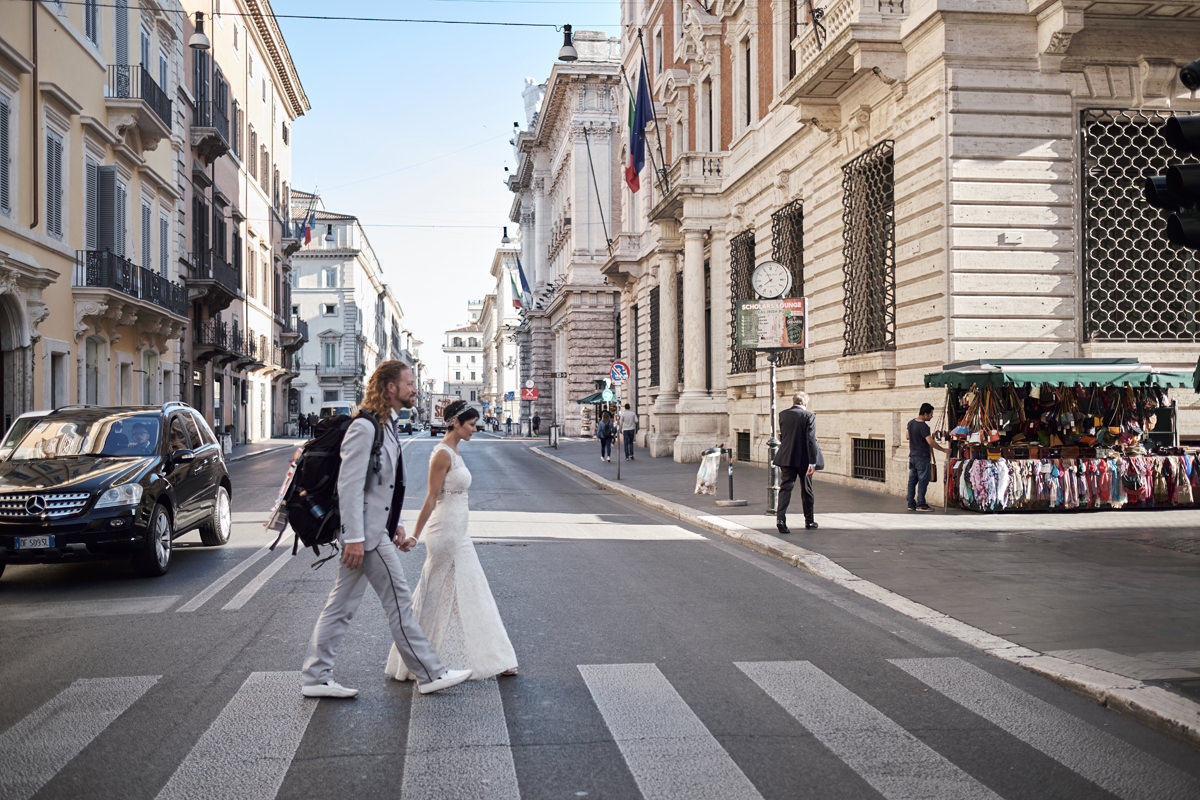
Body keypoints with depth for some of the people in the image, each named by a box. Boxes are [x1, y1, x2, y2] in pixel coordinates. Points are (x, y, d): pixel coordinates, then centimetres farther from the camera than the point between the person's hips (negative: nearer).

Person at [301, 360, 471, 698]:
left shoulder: (387, 426, 14)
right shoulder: (364, 427, -17)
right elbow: (349, 485, -21)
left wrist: (395, 523, 22)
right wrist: (354, 538, -23)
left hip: (377, 529, 10)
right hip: (367, 532, -10)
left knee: (341, 605, 11)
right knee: (399, 602, 0)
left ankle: (316, 678, 17)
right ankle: (429, 674, 10)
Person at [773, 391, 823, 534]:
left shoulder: (783, 414, 3)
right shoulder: (809, 416, -9)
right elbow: (811, 439, -15)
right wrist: (812, 462, -16)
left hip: (786, 458, 2)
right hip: (804, 459, -2)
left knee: (785, 488, -1)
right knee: (806, 490, 13)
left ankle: (780, 518, -20)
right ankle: (809, 521, 25)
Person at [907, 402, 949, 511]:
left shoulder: (910, 423, 6)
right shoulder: (923, 426, -20)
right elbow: (931, 442, -26)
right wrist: (944, 450, -20)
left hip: (912, 456, 8)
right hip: (922, 457, -8)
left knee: (912, 480, 10)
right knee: (922, 481, -1)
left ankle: (911, 504, 12)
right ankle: (920, 504, 0)